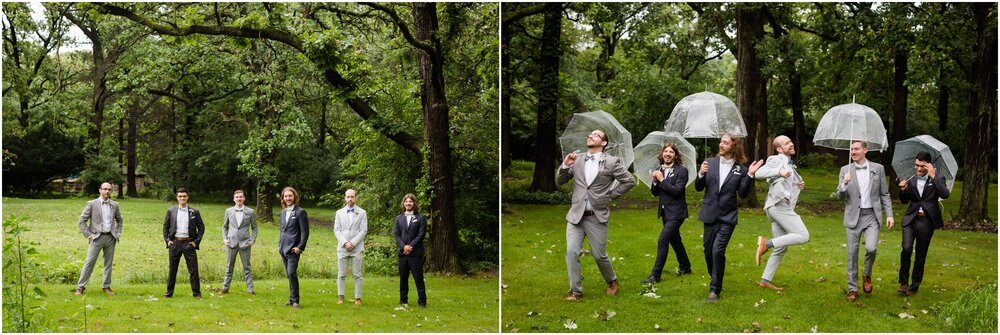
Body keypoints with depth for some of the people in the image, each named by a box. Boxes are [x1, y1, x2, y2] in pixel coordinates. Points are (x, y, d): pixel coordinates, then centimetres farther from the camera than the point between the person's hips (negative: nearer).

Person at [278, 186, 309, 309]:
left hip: (293, 249, -7)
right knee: (289, 275, 10)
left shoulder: (300, 212, -7)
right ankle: (292, 299, 15)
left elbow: (305, 232, -10)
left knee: (292, 273, -15)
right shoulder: (283, 212, 15)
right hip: (283, 248, 7)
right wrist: (280, 244, 15)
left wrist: (300, 247, -15)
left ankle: (294, 300, -9)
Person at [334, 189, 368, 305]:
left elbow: (363, 230, -1)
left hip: (357, 248, -1)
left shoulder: (362, 213, 5)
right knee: (341, 274, 2)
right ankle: (340, 297, 6)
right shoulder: (339, 213, 10)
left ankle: (358, 298, 1)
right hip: (342, 248, 1)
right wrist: (345, 243, -9)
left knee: (357, 275, -1)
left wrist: (352, 243, -11)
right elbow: (336, 230, 5)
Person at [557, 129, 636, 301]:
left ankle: (612, 281, 33)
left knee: (599, 255, 5)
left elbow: (629, 181, 2)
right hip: (576, 215, 3)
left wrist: (611, 195, -1)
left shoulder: (612, 162, -1)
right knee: (572, 252, -8)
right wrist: (565, 165, -8)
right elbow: (559, 182, 9)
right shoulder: (577, 160, 8)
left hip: (597, 217, -2)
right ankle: (575, 292, 1)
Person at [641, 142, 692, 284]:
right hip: (665, 211, 7)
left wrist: (662, 180, -21)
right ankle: (685, 267, 38)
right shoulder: (659, 170, 6)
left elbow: (677, 190, -21)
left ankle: (655, 275, -12)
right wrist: (654, 181, -11)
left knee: (663, 240, -14)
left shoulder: (682, 171, -12)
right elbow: (655, 193, 8)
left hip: (676, 212, -7)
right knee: (675, 240, 20)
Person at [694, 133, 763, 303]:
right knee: (708, 252, 10)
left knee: (717, 251, -14)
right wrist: (701, 174, -14)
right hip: (710, 214, 3)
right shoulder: (710, 163, 3)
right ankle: (715, 280, 35)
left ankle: (715, 290, -5)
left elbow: (742, 193, -4)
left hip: (728, 217, -3)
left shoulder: (741, 169, -2)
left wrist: (750, 175, -14)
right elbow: (698, 188, 5)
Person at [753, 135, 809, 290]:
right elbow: (759, 173, -19)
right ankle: (767, 243, -19)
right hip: (779, 205, -10)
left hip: (782, 207, 10)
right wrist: (779, 172, -31)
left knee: (782, 248, 11)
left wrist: (798, 185, 14)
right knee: (803, 236, -18)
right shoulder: (776, 160, -3)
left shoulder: (790, 166, 25)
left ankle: (765, 280, 12)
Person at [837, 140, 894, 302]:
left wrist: (889, 214, 1)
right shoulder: (845, 170, 3)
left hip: (872, 215, -1)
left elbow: (884, 194, 9)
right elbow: (840, 196, 1)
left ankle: (867, 275, 10)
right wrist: (844, 184, -19)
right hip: (853, 216, 1)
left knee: (871, 248, -18)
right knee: (852, 253, 2)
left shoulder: (878, 168, 3)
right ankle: (852, 289, 13)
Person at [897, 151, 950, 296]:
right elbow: (904, 201, 15)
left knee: (921, 255, 6)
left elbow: (945, 194, -19)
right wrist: (903, 190, -6)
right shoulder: (911, 181, 8)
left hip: (926, 221, -1)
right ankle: (903, 282, -3)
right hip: (911, 219, 2)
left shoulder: (937, 179, -1)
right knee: (906, 248, -17)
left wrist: (933, 176, -21)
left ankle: (914, 286, 19)